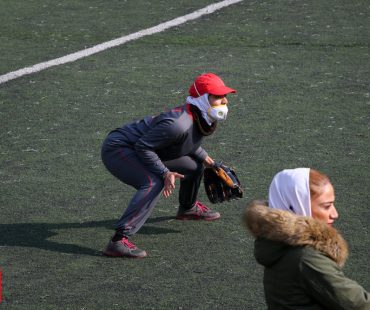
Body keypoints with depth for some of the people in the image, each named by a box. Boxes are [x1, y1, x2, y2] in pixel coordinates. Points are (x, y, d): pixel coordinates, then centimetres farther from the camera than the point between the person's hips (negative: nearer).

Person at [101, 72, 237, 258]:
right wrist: (165, 173, -29)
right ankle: (119, 241, -39)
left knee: (195, 165, 14)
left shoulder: (202, 120, -3)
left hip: (142, 151, 10)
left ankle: (188, 208, 44)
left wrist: (203, 156, 11)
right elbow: (143, 146, -29)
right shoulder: (179, 124, -33)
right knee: (154, 183, -34)